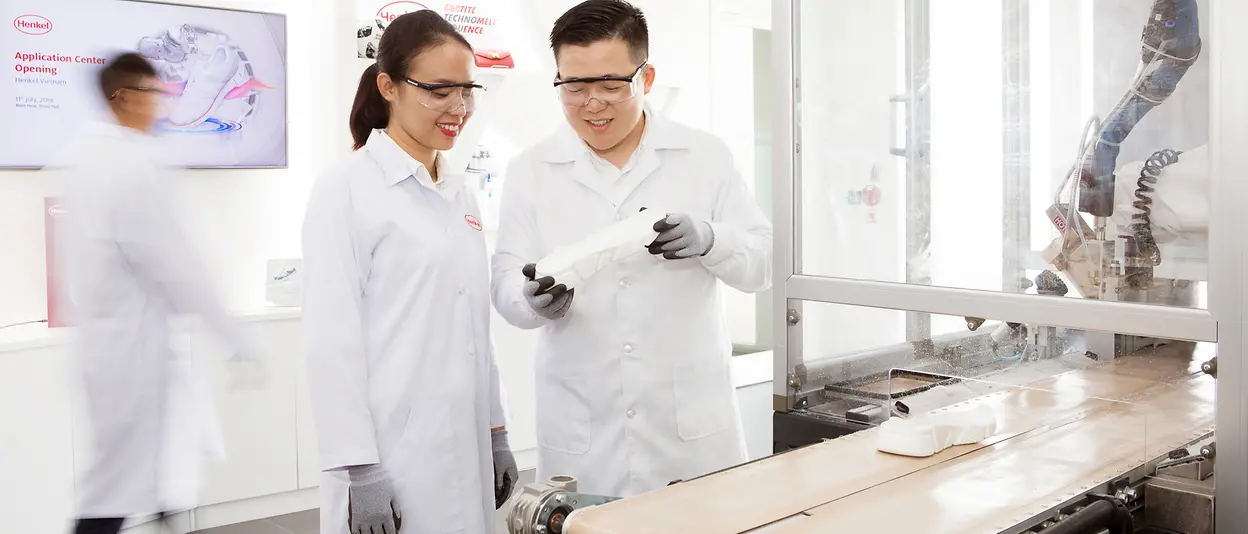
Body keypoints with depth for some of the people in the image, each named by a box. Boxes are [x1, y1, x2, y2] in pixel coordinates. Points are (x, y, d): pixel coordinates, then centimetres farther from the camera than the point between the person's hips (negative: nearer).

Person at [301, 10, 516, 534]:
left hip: (463, 450, 6)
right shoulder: (346, 189, -9)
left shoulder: (461, 194, 10)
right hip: (390, 456, -6)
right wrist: (359, 471, -16)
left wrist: (497, 434, 13)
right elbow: (332, 339, -13)